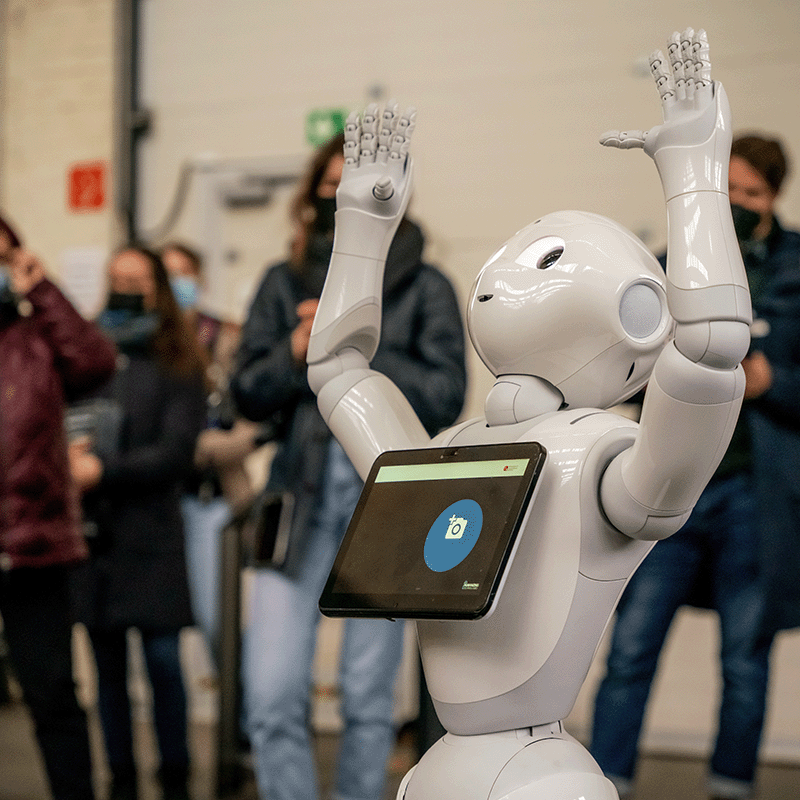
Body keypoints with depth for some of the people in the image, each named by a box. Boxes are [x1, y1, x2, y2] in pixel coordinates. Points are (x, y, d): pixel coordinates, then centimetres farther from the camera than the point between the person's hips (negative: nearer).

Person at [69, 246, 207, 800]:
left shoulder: (179, 367, 2)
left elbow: (176, 452, -7)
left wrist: (104, 469, -17)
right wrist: (64, 457, -16)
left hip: (152, 534, -2)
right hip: (92, 532, 2)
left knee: (163, 660, -1)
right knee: (109, 665, 8)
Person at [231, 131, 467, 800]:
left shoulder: (423, 287, 2)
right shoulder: (284, 284, 9)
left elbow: (444, 399, -7)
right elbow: (248, 393, 7)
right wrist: (297, 349, -12)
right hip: (302, 492, 1)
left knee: (369, 696, 7)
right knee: (271, 696, -7)